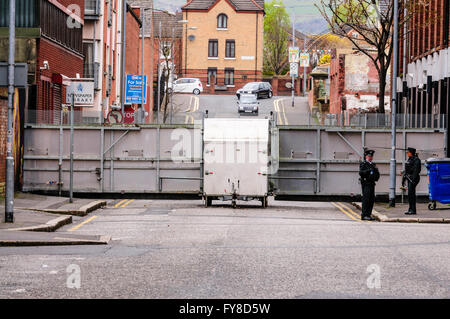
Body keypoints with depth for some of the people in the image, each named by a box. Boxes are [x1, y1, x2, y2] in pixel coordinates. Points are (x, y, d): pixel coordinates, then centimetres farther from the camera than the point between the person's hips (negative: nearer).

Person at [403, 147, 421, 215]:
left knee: (411, 193, -13)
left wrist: (413, 179, -26)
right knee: (410, 194, 10)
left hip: (413, 178, -10)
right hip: (409, 178, 10)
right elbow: (406, 170, 21)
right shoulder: (409, 160, 17)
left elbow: (416, 170, -20)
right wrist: (404, 179, 20)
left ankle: (413, 210, -12)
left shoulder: (416, 160, -12)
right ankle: (411, 209, 13)